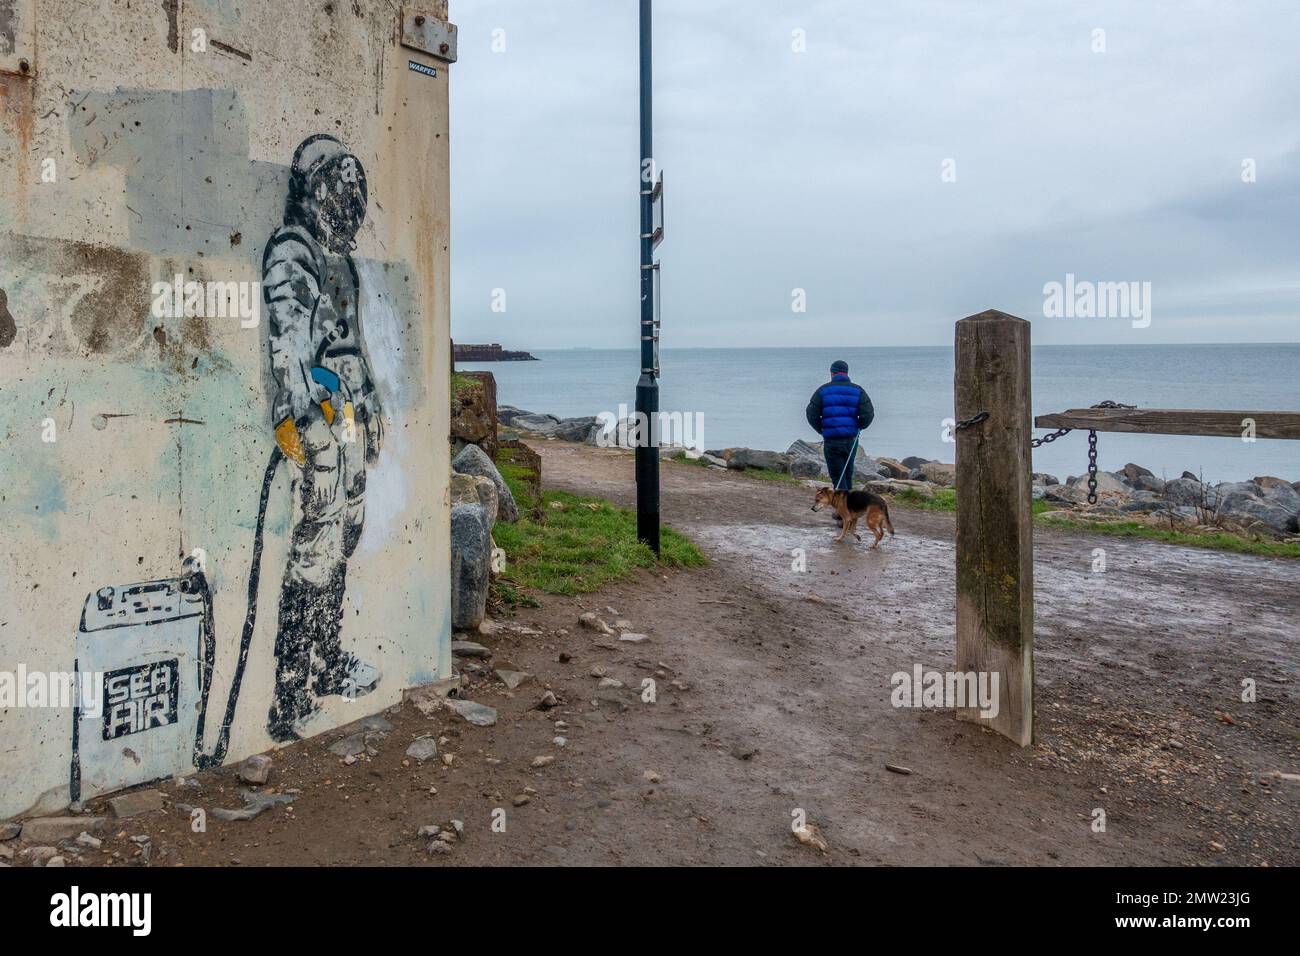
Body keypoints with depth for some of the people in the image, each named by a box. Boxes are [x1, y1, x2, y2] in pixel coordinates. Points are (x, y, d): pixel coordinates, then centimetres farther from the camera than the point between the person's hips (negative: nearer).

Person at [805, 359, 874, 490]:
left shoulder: (823, 391, 1)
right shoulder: (858, 391, 4)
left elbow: (811, 415, -3)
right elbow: (868, 415, -5)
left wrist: (821, 430, 10)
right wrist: (859, 426, 12)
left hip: (831, 440, -2)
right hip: (851, 439, 2)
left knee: (837, 476, 3)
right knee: (848, 473, 19)